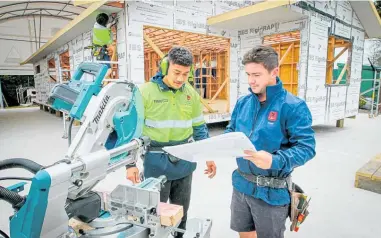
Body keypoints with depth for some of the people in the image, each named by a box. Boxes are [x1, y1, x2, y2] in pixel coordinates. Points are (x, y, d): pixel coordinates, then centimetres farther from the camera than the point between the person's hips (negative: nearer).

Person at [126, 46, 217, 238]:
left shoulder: (191, 93, 1)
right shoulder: (146, 92, -12)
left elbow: (199, 127, 10)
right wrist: (131, 163, -11)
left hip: (184, 163, 4)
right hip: (156, 163, -3)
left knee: (181, 212, 20)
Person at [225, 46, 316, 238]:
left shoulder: (293, 106, -16)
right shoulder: (242, 102, 2)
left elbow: (306, 147, -20)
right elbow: (231, 132, 12)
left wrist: (275, 161, -36)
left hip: (271, 191, -5)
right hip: (241, 184, 6)